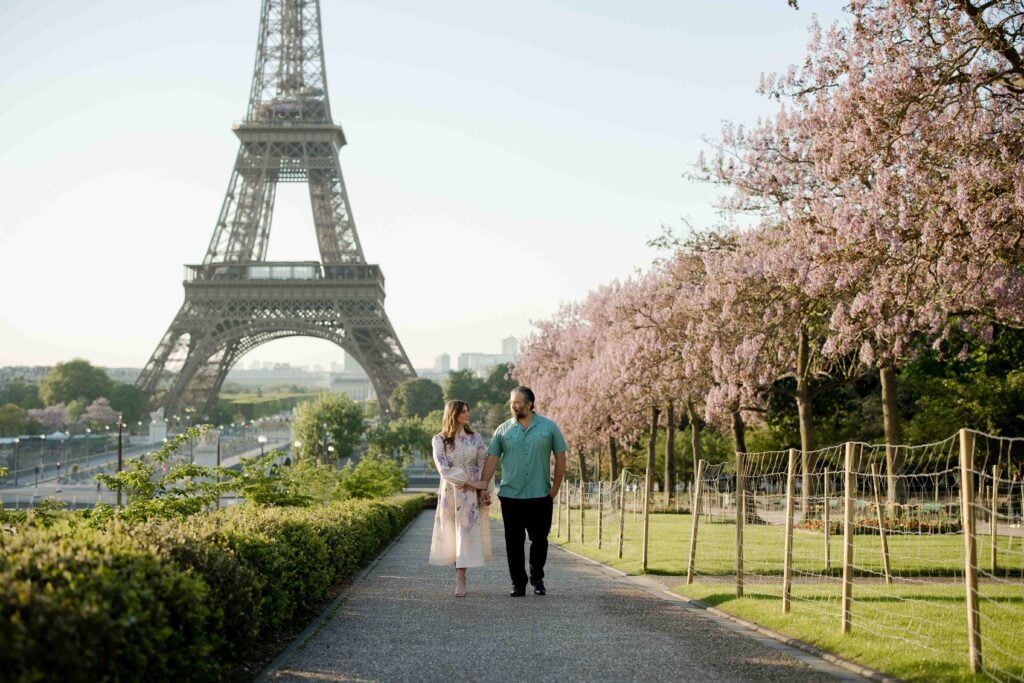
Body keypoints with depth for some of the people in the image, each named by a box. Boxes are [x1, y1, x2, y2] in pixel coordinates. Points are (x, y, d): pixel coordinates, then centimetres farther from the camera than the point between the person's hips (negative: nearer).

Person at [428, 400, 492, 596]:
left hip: (472, 494, 1)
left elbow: (483, 466, 5)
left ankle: (460, 580, -4)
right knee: (452, 534, 3)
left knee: (467, 533, -5)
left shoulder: (475, 438, 6)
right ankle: (459, 577, 13)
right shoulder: (439, 440, -2)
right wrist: (471, 482, -14)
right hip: (450, 492, -1)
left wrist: (484, 489, -8)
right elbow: (444, 469, -10)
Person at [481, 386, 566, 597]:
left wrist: (555, 489, -1)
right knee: (514, 542, 3)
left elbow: (560, 458, 5)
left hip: (540, 496, 0)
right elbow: (491, 460, 3)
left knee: (539, 540, 6)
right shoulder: (503, 430, 4)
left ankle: (537, 579, 24)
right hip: (510, 496, 1)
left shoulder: (549, 427, 2)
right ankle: (518, 583, 12)